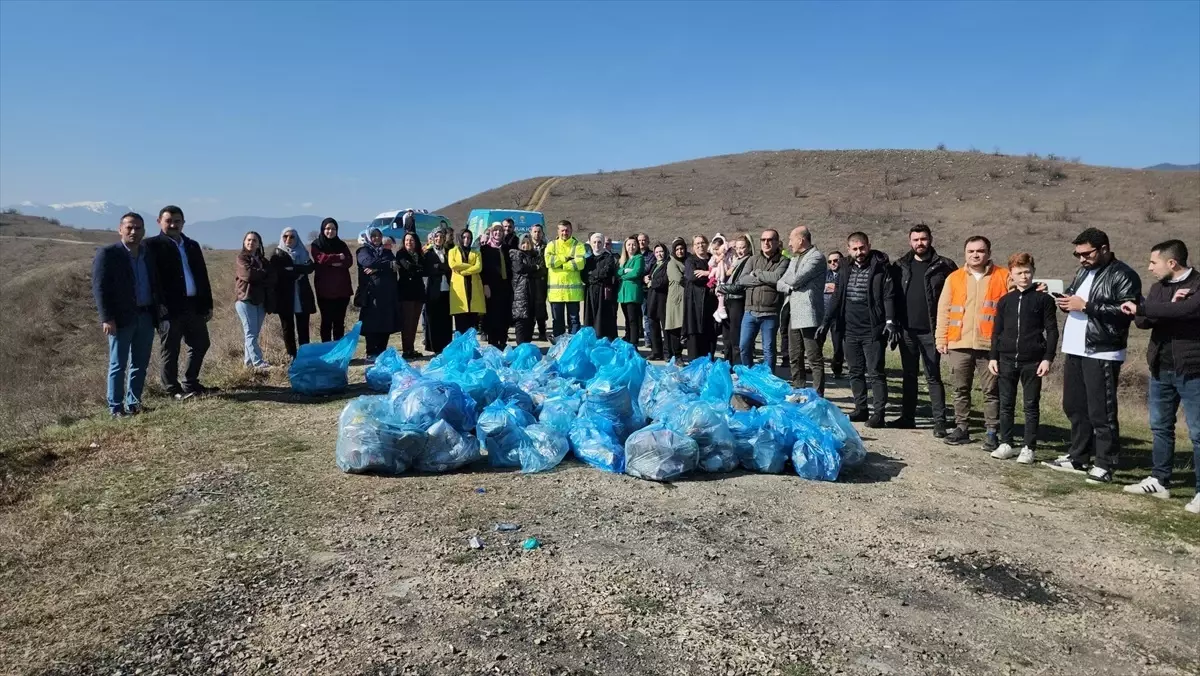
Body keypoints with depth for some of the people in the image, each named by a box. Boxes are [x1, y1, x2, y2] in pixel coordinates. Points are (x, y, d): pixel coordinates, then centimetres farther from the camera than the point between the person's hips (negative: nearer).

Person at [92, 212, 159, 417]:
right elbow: (99, 288, -9)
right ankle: (116, 407, 9)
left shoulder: (149, 253, 11)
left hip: (146, 316, 5)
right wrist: (107, 318, -16)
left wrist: (157, 313, 8)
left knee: (140, 364, 10)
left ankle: (133, 404, 20)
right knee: (118, 365, 2)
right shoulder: (107, 253, -5)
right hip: (122, 318, -5)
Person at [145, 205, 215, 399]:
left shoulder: (192, 245, 16)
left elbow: (202, 276, 16)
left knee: (200, 344, 12)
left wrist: (208, 304, 12)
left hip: (194, 305, 6)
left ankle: (191, 384, 25)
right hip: (170, 307, -6)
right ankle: (173, 389, 12)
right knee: (170, 350, 3)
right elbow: (152, 276, -10)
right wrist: (159, 305, -18)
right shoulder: (153, 245, -2)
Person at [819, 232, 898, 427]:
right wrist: (825, 323, 11)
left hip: (873, 331, -6)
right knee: (855, 372, 11)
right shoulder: (845, 270, 12)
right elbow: (836, 298, 16)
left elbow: (889, 296, -9)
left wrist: (890, 321, -21)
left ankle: (878, 413, 1)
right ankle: (861, 409, 20)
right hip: (850, 330, 6)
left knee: (875, 373, -3)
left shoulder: (880, 268, -4)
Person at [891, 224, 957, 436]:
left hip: (930, 331, -4)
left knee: (933, 377, -1)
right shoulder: (900, 266, 8)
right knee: (909, 375, 12)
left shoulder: (944, 266, -2)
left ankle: (939, 421, 4)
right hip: (907, 330, 4)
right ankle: (907, 417, 20)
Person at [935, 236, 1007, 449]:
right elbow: (944, 310, 8)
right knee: (960, 389, 9)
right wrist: (941, 338, 3)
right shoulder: (954, 278, 8)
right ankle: (961, 428, 19)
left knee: (991, 390, 2)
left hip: (990, 344, -2)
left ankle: (992, 433, 8)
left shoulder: (1003, 276, 3)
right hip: (959, 344, 2)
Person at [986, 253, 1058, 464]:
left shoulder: (1043, 299, -1)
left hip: (1032, 361, -3)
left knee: (1031, 405, 4)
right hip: (1007, 360, 3)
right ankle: (1006, 444, 17)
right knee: (1006, 404, 8)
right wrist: (993, 357, 5)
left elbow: (1052, 331, -2)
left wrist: (1048, 358, -9)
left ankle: (1029, 448, 10)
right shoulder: (1005, 301, 8)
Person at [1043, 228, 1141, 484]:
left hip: (1102, 354, -9)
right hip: (1075, 350, 9)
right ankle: (1077, 457, 25)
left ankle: (1105, 464, 4)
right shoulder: (1083, 272, 18)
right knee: (1074, 406, 14)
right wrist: (1066, 302, 6)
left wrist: (1086, 306, -20)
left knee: (1101, 411, -5)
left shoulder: (1123, 275, -9)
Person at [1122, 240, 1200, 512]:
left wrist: (1141, 308, -21)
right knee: (1160, 427, 14)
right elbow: (1142, 321, -1)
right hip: (1161, 369, 7)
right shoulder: (1159, 287, 9)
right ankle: (1159, 481, 24)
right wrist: (1169, 306, -18)